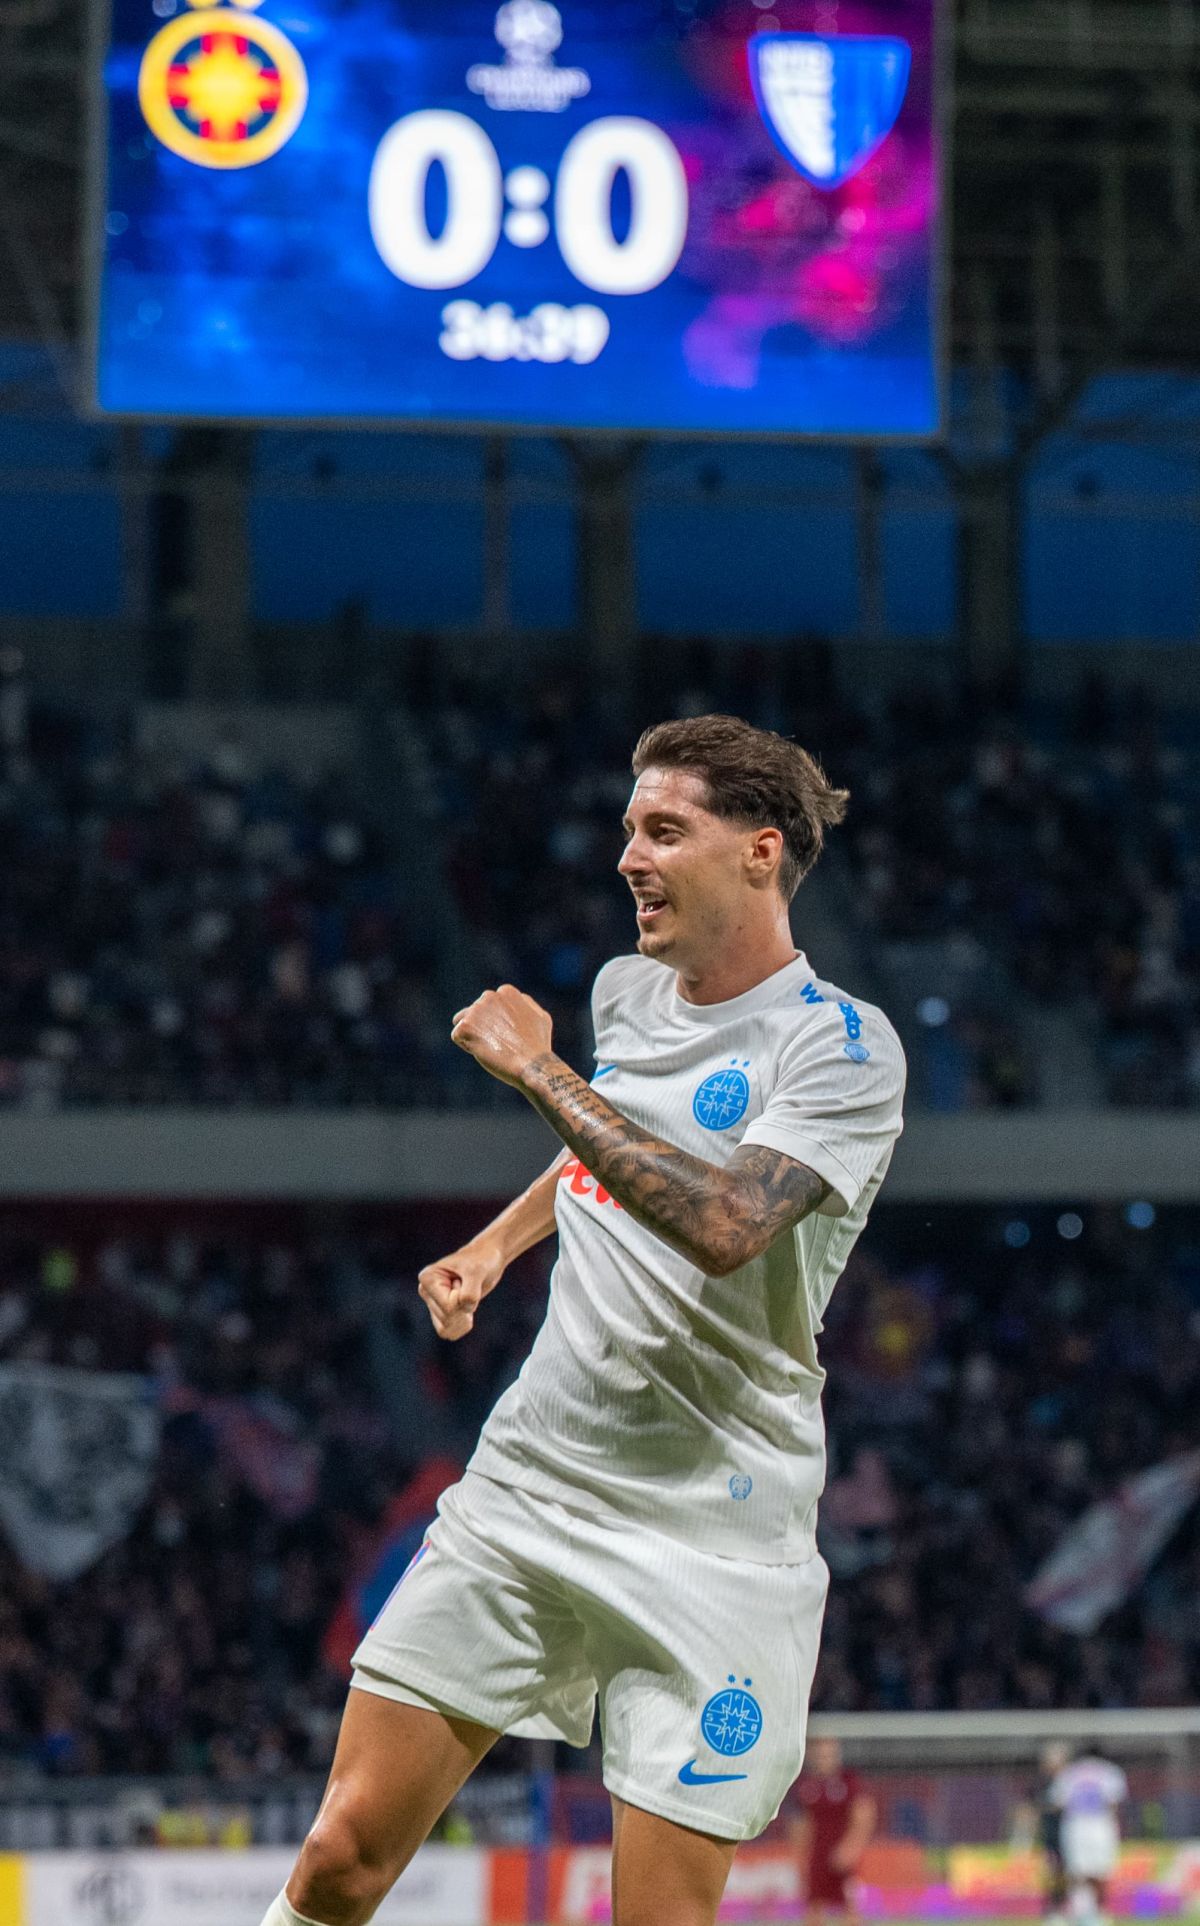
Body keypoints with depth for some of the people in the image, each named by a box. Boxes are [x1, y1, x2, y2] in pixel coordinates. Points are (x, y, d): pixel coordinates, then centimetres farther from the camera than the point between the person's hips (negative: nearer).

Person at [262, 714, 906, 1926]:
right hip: (524, 1494, 6)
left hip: (713, 1544, -6)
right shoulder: (626, 993, 10)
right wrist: (494, 1246, 18)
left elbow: (724, 1223, -28)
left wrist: (536, 1069, -21)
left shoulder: (843, 1046, -11)